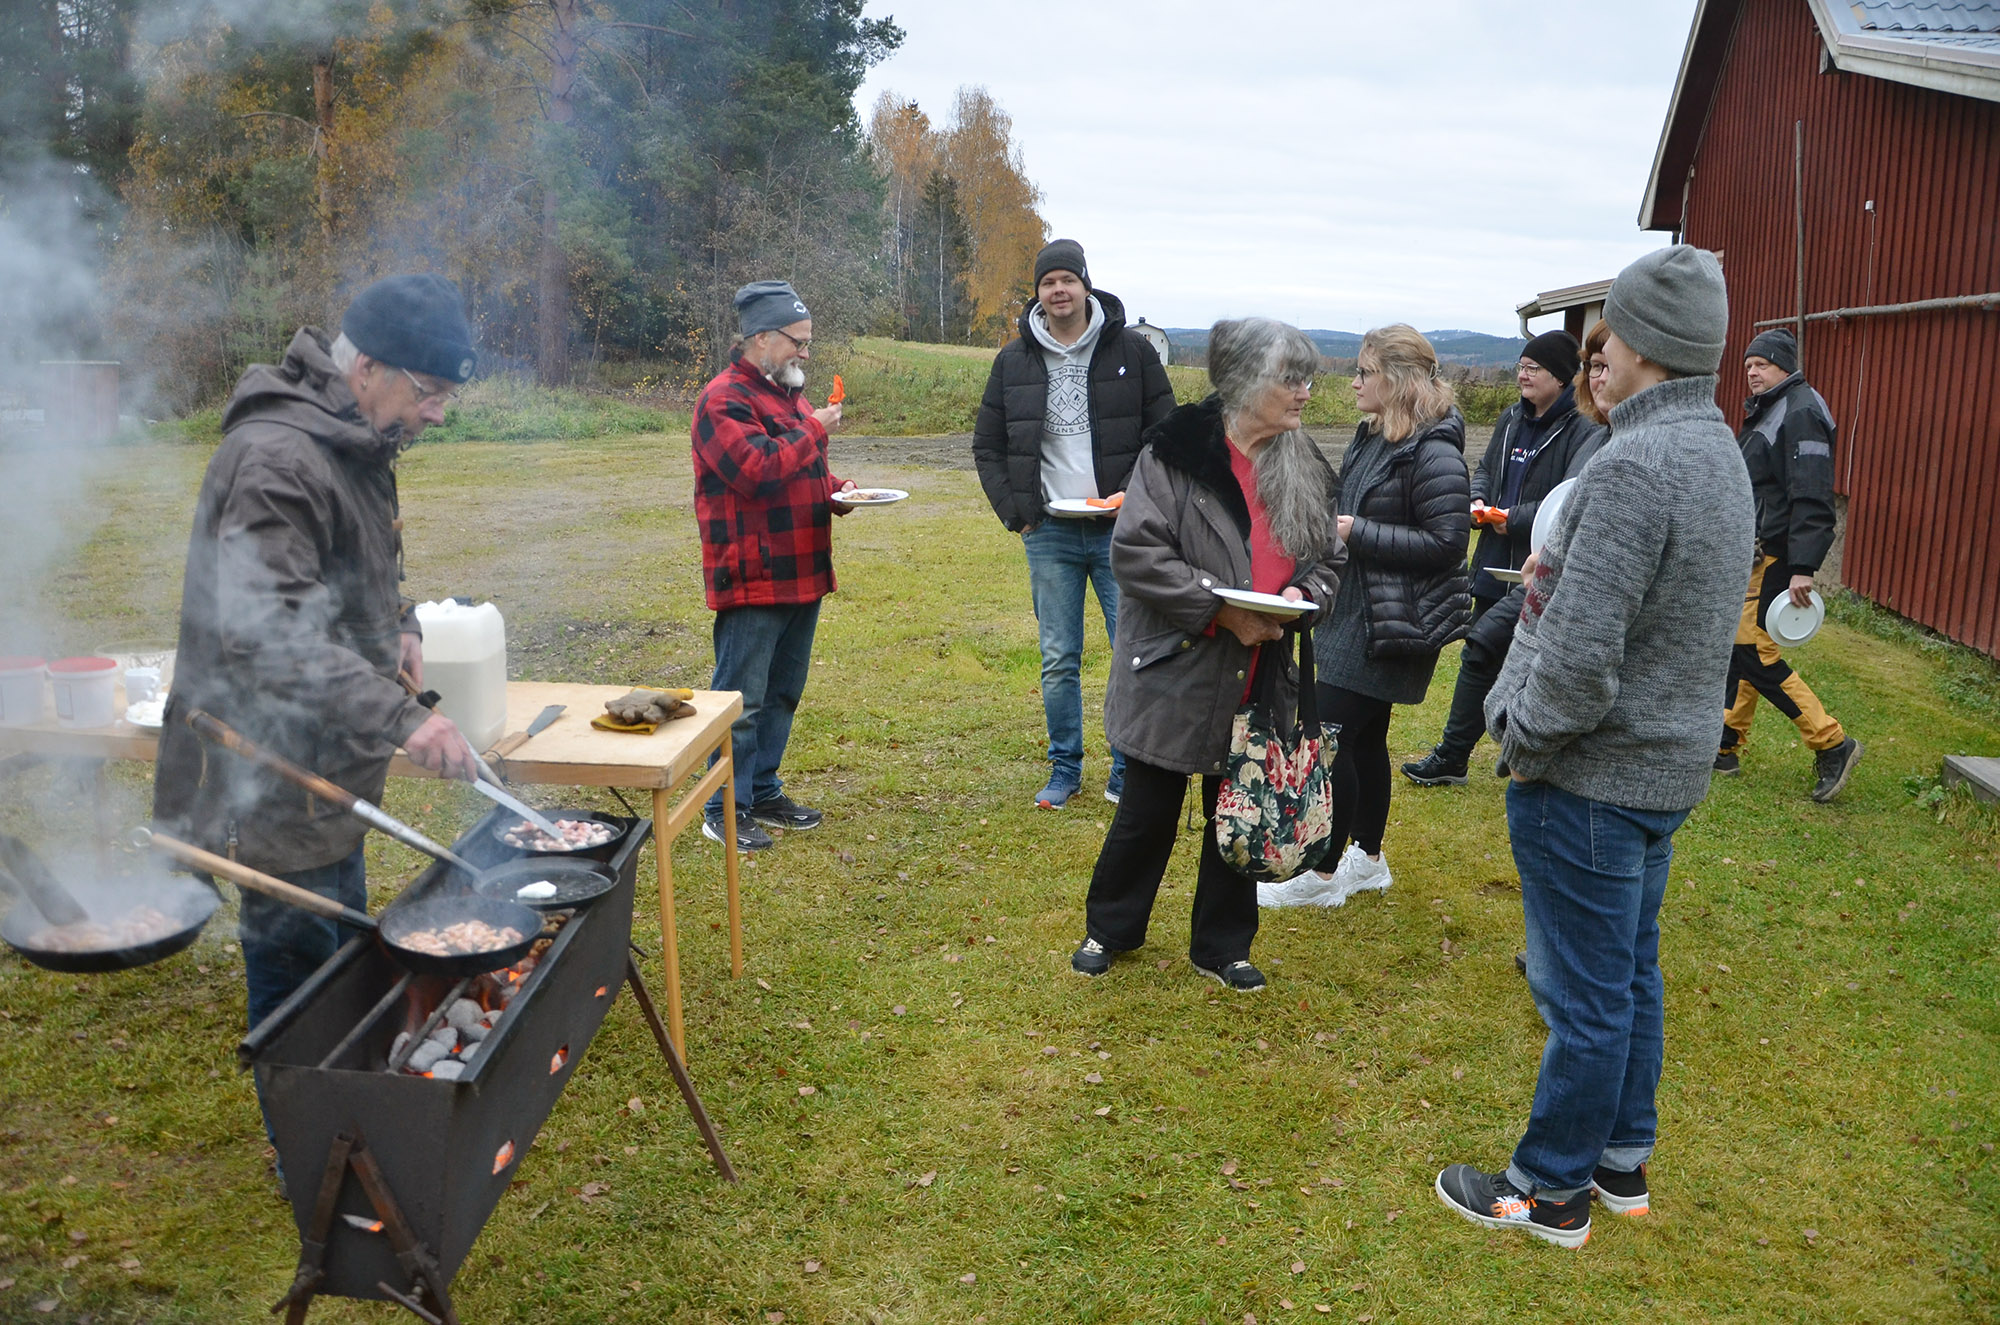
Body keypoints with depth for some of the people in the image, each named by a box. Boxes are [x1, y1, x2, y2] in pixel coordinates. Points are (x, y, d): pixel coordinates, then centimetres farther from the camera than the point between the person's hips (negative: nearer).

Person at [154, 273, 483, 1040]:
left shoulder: (355, 445, 10)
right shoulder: (276, 460, -23)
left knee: (345, 964, 22)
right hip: (275, 786, -10)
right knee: (300, 984, -1)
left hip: (329, 772, 10)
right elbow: (269, 634, -32)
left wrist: (396, 624, 6)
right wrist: (399, 719, -37)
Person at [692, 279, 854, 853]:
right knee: (741, 698, -3)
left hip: (800, 574, 9)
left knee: (782, 692, 16)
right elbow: (759, 470, -25)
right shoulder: (725, 399, -12)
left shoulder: (788, 394, 19)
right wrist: (813, 431, -15)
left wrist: (837, 491, 7)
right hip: (753, 580, -9)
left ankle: (763, 791, 28)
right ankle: (725, 811, 6)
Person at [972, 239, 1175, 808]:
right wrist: (1013, 512, 2)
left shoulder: (1131, 351, 1)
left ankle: (1127, 772, 14)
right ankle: (1065, 769, 21)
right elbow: (987, 447, 13)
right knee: (1058, 662, 7)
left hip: (1120, 529, -1)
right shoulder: (1014, 361, 7)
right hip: (1049, 532, 2)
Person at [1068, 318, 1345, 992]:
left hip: (1260, 679, 5)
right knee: (1148, 810, 10)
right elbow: (1136, 553, -18)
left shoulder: (1305, 467, 5)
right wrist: (1222, 608, -22)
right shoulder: (1178, 452, -13)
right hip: (1177, 673, -5)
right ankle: (1110, 928, 32)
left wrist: (1303, 590, -10)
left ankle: (1223, 945, 33)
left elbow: (1330, 558, 14)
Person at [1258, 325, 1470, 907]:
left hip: (1389, 621, -9)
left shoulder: (1433, 452, -18)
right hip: (1352, 613, 9)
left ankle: (1324, 873, 7)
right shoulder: (1373, 436, 9)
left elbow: (1446, 542, -22)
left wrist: (1356, 532, -21)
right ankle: (1368, 858, 30)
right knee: (1363, 738, 16)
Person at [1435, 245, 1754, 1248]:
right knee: (1631, 972, 21)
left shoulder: (1636, 466, -25)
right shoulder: (1722, 455, 8)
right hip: (1669, 763, 10)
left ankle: (1552, 1189, 21)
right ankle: (1623, 1159, 37)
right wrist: (1559, 571, 7)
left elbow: (1582, 661, -28)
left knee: (1583, 992, 5)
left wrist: (1524, 738, -12)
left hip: (1590, 778, -10)